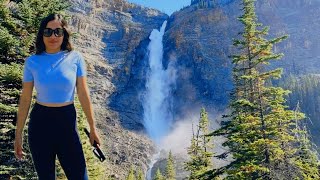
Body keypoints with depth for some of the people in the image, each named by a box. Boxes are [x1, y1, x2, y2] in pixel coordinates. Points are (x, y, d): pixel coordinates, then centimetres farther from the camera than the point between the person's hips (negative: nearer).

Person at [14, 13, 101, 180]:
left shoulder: (75, 58, -4)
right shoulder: (32, 62, -2)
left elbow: (83, 94, -2)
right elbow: (25, 99, 2)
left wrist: (92, 128, 1)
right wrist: (18, 134, 3)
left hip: (67, 121, -1)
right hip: (39, 123, 1)